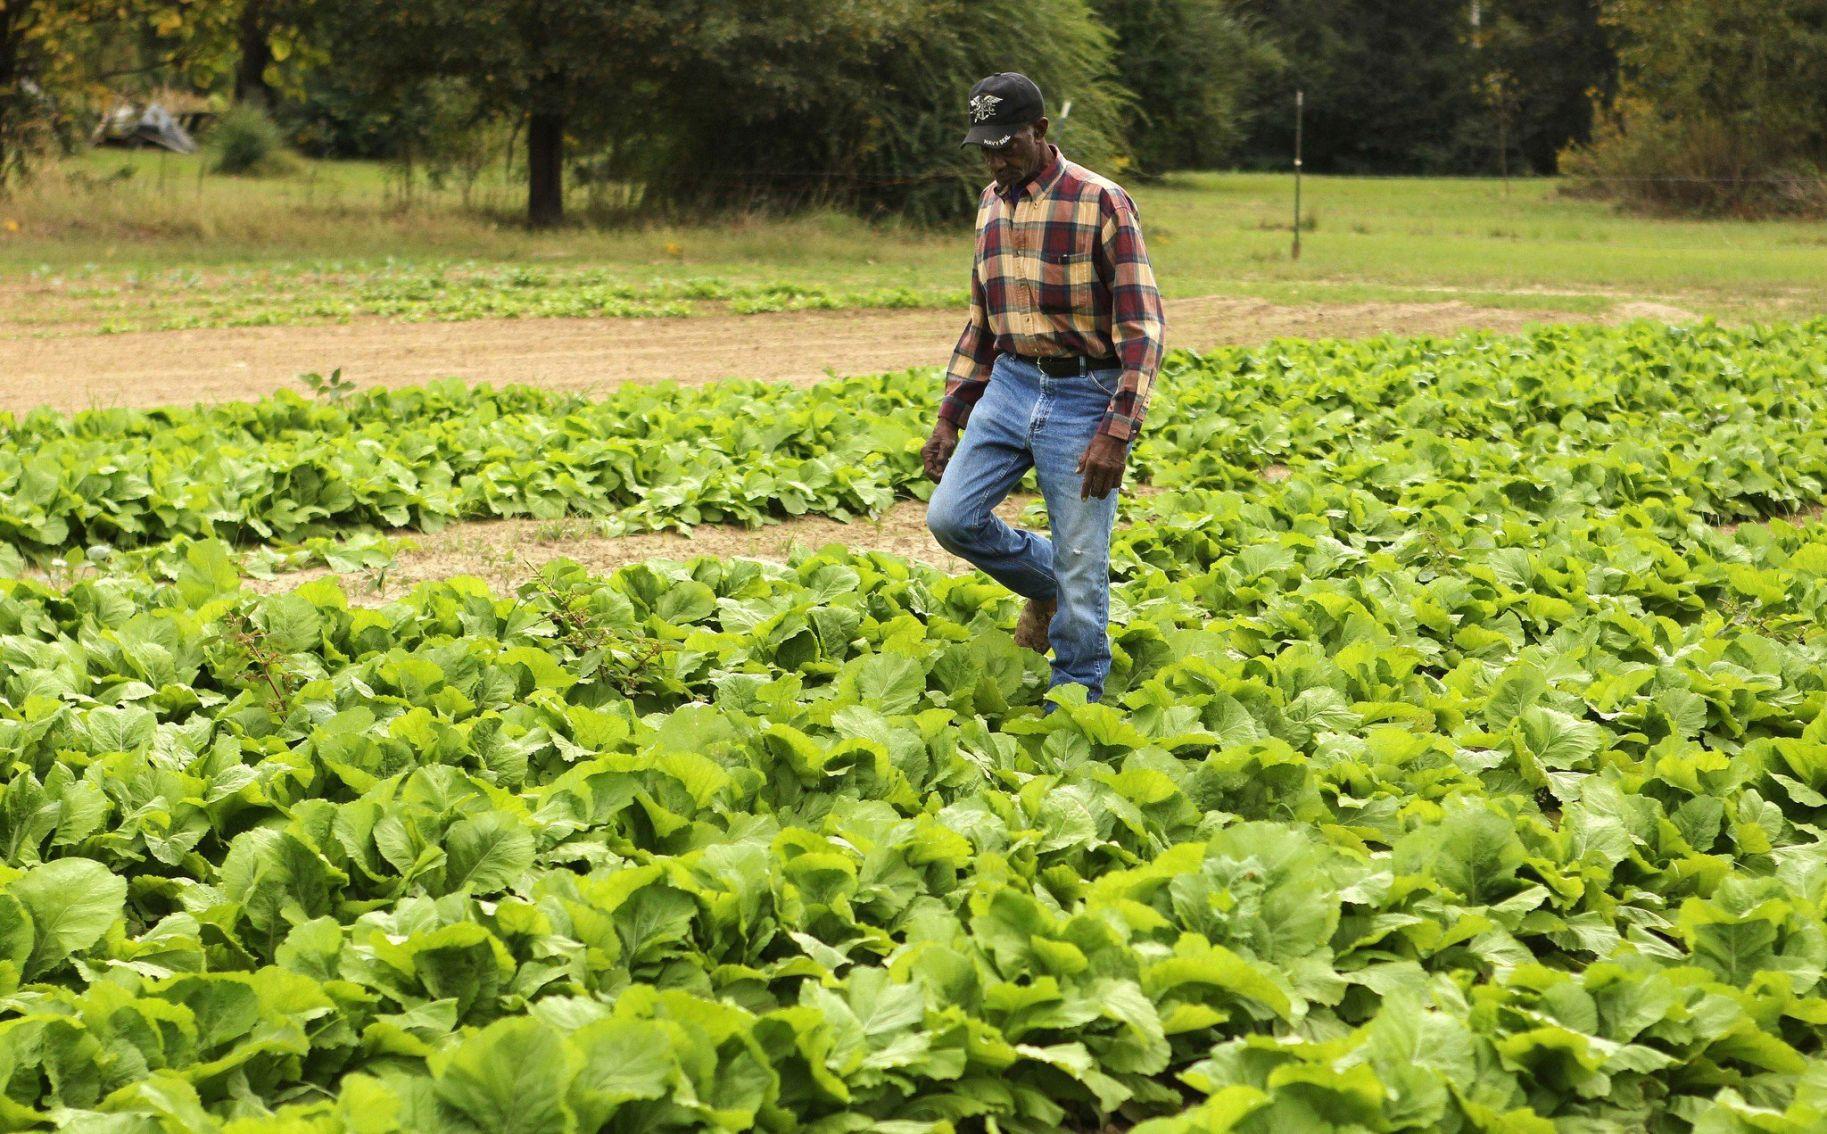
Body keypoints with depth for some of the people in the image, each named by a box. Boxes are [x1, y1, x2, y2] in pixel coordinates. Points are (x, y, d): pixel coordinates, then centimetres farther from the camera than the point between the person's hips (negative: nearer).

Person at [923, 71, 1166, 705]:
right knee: (950, 517, -6)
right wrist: (950, 417, 13)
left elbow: (1142, 324, -15)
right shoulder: (992, 203, 9)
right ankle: (1043, 582, 22)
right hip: (1010, 385, 6)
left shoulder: (1100, 202, -13)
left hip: (1083, 396, -6)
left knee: (1081, 577, -2)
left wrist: (1118, 433, -23)